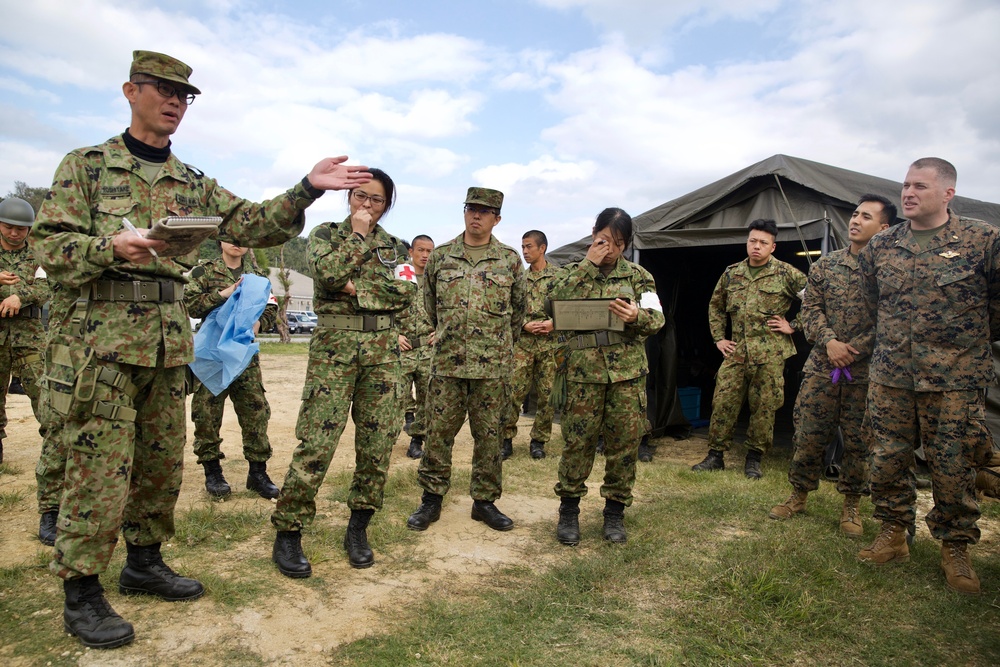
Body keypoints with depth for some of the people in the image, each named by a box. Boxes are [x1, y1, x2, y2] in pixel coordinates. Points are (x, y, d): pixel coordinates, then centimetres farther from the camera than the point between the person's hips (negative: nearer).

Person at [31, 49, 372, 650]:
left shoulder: (193, 184, 15)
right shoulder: (86, 165, 2)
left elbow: (255, 225, 5)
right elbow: (51, 245, -4)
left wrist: (307, 190, -9)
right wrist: (112, 247, -23)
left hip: (170, 339, 5)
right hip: (103, 334, -5)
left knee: (163, 459, 12)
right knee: (100, 465, -3)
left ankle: (144, 562, 29)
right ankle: (81, 594, 11)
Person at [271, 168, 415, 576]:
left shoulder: (394, 246, 16)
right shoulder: (325, 234, 8)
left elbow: (408, 290, -1)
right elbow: (329, 273, -13)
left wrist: (359, 288, -10)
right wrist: (358, 236, -5)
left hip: (383, 348, 4)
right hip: (334, 346, -3)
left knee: (377, 442, 4)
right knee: (317, 442, -9)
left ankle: (358, 529, 18)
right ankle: (287, 535, 3)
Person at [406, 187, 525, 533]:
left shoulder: (510, 259, 4)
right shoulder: (441, 256, 6)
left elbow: (518, 309, 13)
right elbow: (430, 303, 17)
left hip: (492, 365, 0)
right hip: (447, 362, 1)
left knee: (489, 435, 7)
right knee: (439, 432, 5)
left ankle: (485, 501, 20)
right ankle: (431, 498, 19)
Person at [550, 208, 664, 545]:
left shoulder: (638, 275, 11)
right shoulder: (573, 272, 11)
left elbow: (658, 318, 4)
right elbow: (557, 302, -9)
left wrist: (636, 316, -18)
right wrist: (589, 264, -9)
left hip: (628, 370, 1)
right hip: (583, 369, -1)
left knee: (625, 441, 3)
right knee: (577, 439, 0)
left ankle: (615, 511, 18)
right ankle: (569, 509, 15)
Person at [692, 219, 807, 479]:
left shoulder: (786, 273, -2)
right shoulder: (731, 273, 10)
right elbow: (715, 306, 22)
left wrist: (793, 326, -3)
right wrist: (718, 338, 13)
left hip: (770, 353, -3)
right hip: (736, 351, 3)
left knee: (764, 407, 3)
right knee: (723, 402, 1)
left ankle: (754, 459, 17)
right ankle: (715, 455, 12)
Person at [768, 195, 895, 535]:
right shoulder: (826, 265, 7)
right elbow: (810, 308, 5)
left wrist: (854, 350, -15)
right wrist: (829, 342, -10)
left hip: (865, 373, -2)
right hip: (821, 367, 2)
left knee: (858, 441, 7)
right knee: (808, 435, 7)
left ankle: (851, 505, 24)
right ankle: (798, 495, 23)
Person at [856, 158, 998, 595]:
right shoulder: (880, 247, 7)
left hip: (955, 382, -3)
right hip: (889, 378, 4)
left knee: (953, 469, 5)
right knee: (887, 462, 9)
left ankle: (956, 548, 22)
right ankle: (893, 534, 25)